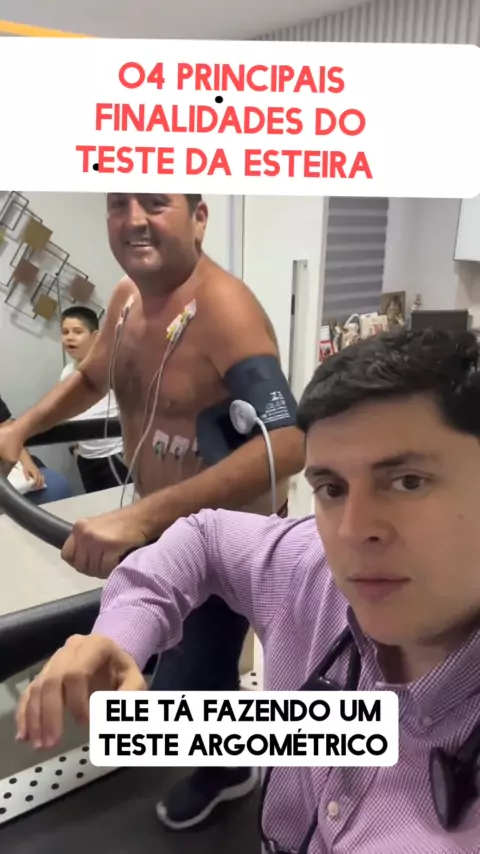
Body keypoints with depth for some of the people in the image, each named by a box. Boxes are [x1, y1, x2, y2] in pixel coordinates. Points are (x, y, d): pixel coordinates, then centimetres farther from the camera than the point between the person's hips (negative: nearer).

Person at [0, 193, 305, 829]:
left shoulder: (223, 308, -29)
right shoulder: (127, 297, -2)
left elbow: (286, 445, -41)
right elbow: (91, 378, 18)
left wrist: (142, 516, -47)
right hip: (163, 526, 8)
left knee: (184, 691, 4)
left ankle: (228, 768, 40)